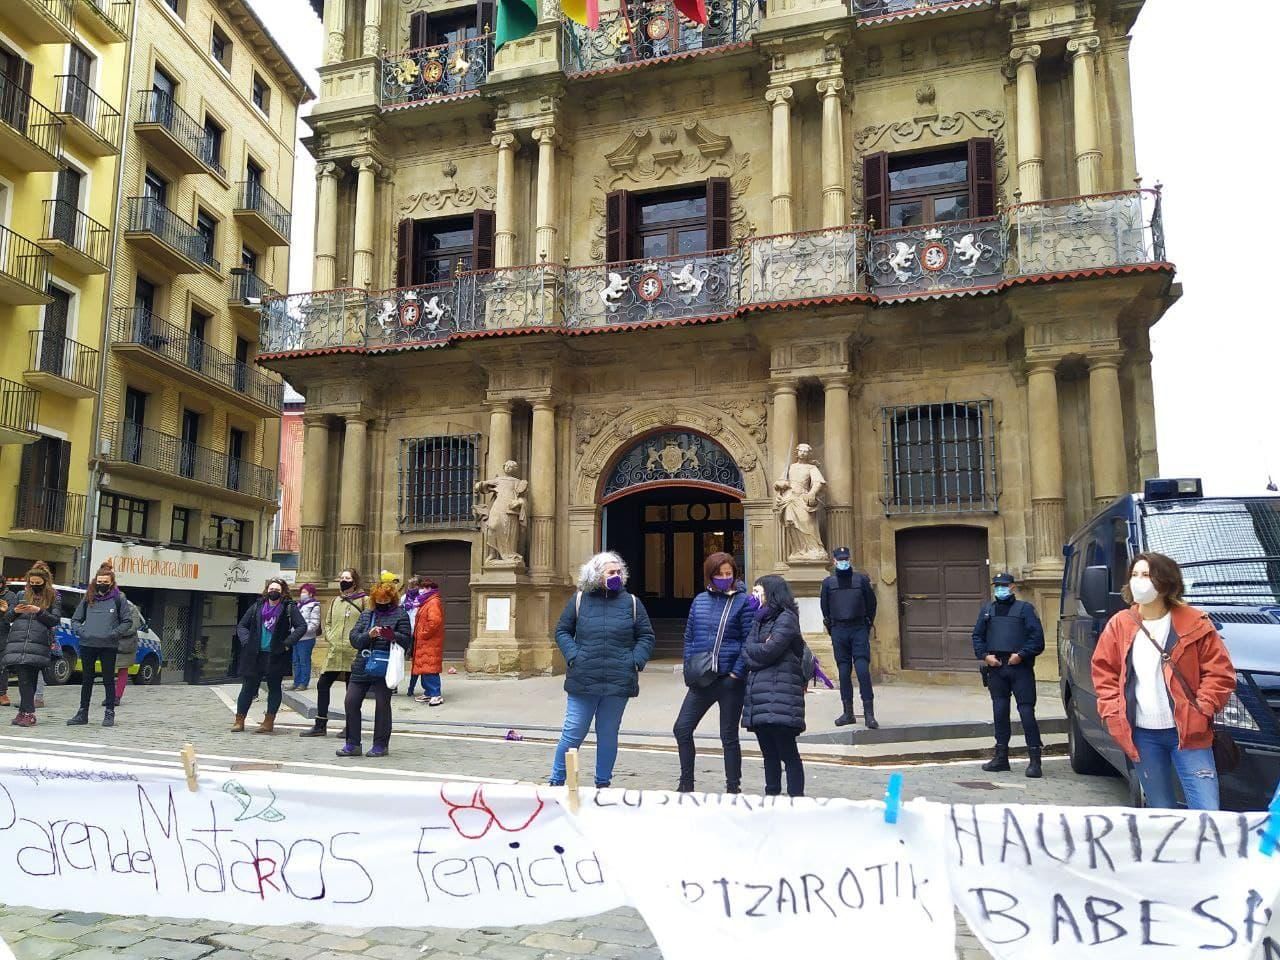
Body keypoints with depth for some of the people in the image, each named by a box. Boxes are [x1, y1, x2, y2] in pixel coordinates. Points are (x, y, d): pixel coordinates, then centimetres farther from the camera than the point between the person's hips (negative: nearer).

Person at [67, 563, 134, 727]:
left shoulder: (118, 598, 1)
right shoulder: (88, 598, 11)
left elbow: (127, 621, 2)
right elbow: (75, 619, 17)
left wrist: (114, 634, -10)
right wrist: (81, 631, -1)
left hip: (109, 646, -3)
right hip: (87, 645, 3)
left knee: (109, 680, 3)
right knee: (86, 680, 11)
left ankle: (109, 714, 9)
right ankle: (83, 713, 19)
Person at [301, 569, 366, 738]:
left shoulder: (364, 601, -1)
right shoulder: (335, 601, 17)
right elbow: (327, 623, 20)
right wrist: (330, 637, 5)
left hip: (354, 652, -6)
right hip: (334, 651, 6)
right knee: (322, 685, 3)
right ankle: (320, 725, 13)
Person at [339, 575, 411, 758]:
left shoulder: (400, 615, 1)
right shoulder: (366, 615, 14)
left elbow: (407, 640, -6)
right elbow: (354, 638, 4)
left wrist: (393, 635, -24)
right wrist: (369, 635, -15)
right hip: (362, 666, 5)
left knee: (382, 704, 1)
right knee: (351, 701, 1)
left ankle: (381, 745, 13)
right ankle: (353, 744, 12)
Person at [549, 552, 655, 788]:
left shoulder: (631, 602, 5)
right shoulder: (579, 600, 3)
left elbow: (646, 636, 9)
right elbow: (562, 631, 9)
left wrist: (636, 661, -5)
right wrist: (573, 656, -6)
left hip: (618, 681, 1)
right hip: (583, 680, -1)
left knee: (608, 735, 11)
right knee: (573, 733, 2)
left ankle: (603, 784, 25)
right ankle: (556, 782, 17)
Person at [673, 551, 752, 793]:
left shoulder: (743, 601, -4)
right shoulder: (700, 600, 9)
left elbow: (749, 641, -7)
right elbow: (689, 636, 13)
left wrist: (737, 672, -13)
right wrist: (690, 668, 3)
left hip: (730, 679, -5)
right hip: (701, 678, 5)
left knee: (729, 736, 5)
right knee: (682, 728, 3)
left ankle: (733, 788, 19)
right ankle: (686, 784, 18)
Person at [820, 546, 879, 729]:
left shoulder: (861, 579, 5)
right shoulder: (828, 582, 8)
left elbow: (871, 604, 10)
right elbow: (825, 607, 14)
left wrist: (867, 626, 9)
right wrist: (832, 629, 11)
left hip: (859, 629, -2)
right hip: (838, 631, 2)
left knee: (863, 669, -10)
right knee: (844, 671, 5)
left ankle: (869, 713, -8)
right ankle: (848, 713, 12)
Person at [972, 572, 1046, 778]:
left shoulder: (1025, 608, 4)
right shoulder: (987, 610, 17)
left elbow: (1037, 637, -3)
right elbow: (977, 636, 16)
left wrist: (1021, 655, -13)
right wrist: (985, 655, 0)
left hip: (1020, 668, -4)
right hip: (996, 668, 4)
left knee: (1026, 711, -8)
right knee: (999, 711, 9)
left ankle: (1035, 759, -3)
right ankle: (1001, 757, 18)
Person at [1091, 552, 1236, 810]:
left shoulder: (1195, 623, -4)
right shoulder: (1119, 625, 4)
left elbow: (1221, 673, -3)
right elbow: (1103, 672, 9)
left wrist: (1201, 710, -12)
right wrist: (1113, 713, -2)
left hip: (1187, 732, -3)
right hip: (1142, 735, 3)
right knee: (1160, 813, 13)